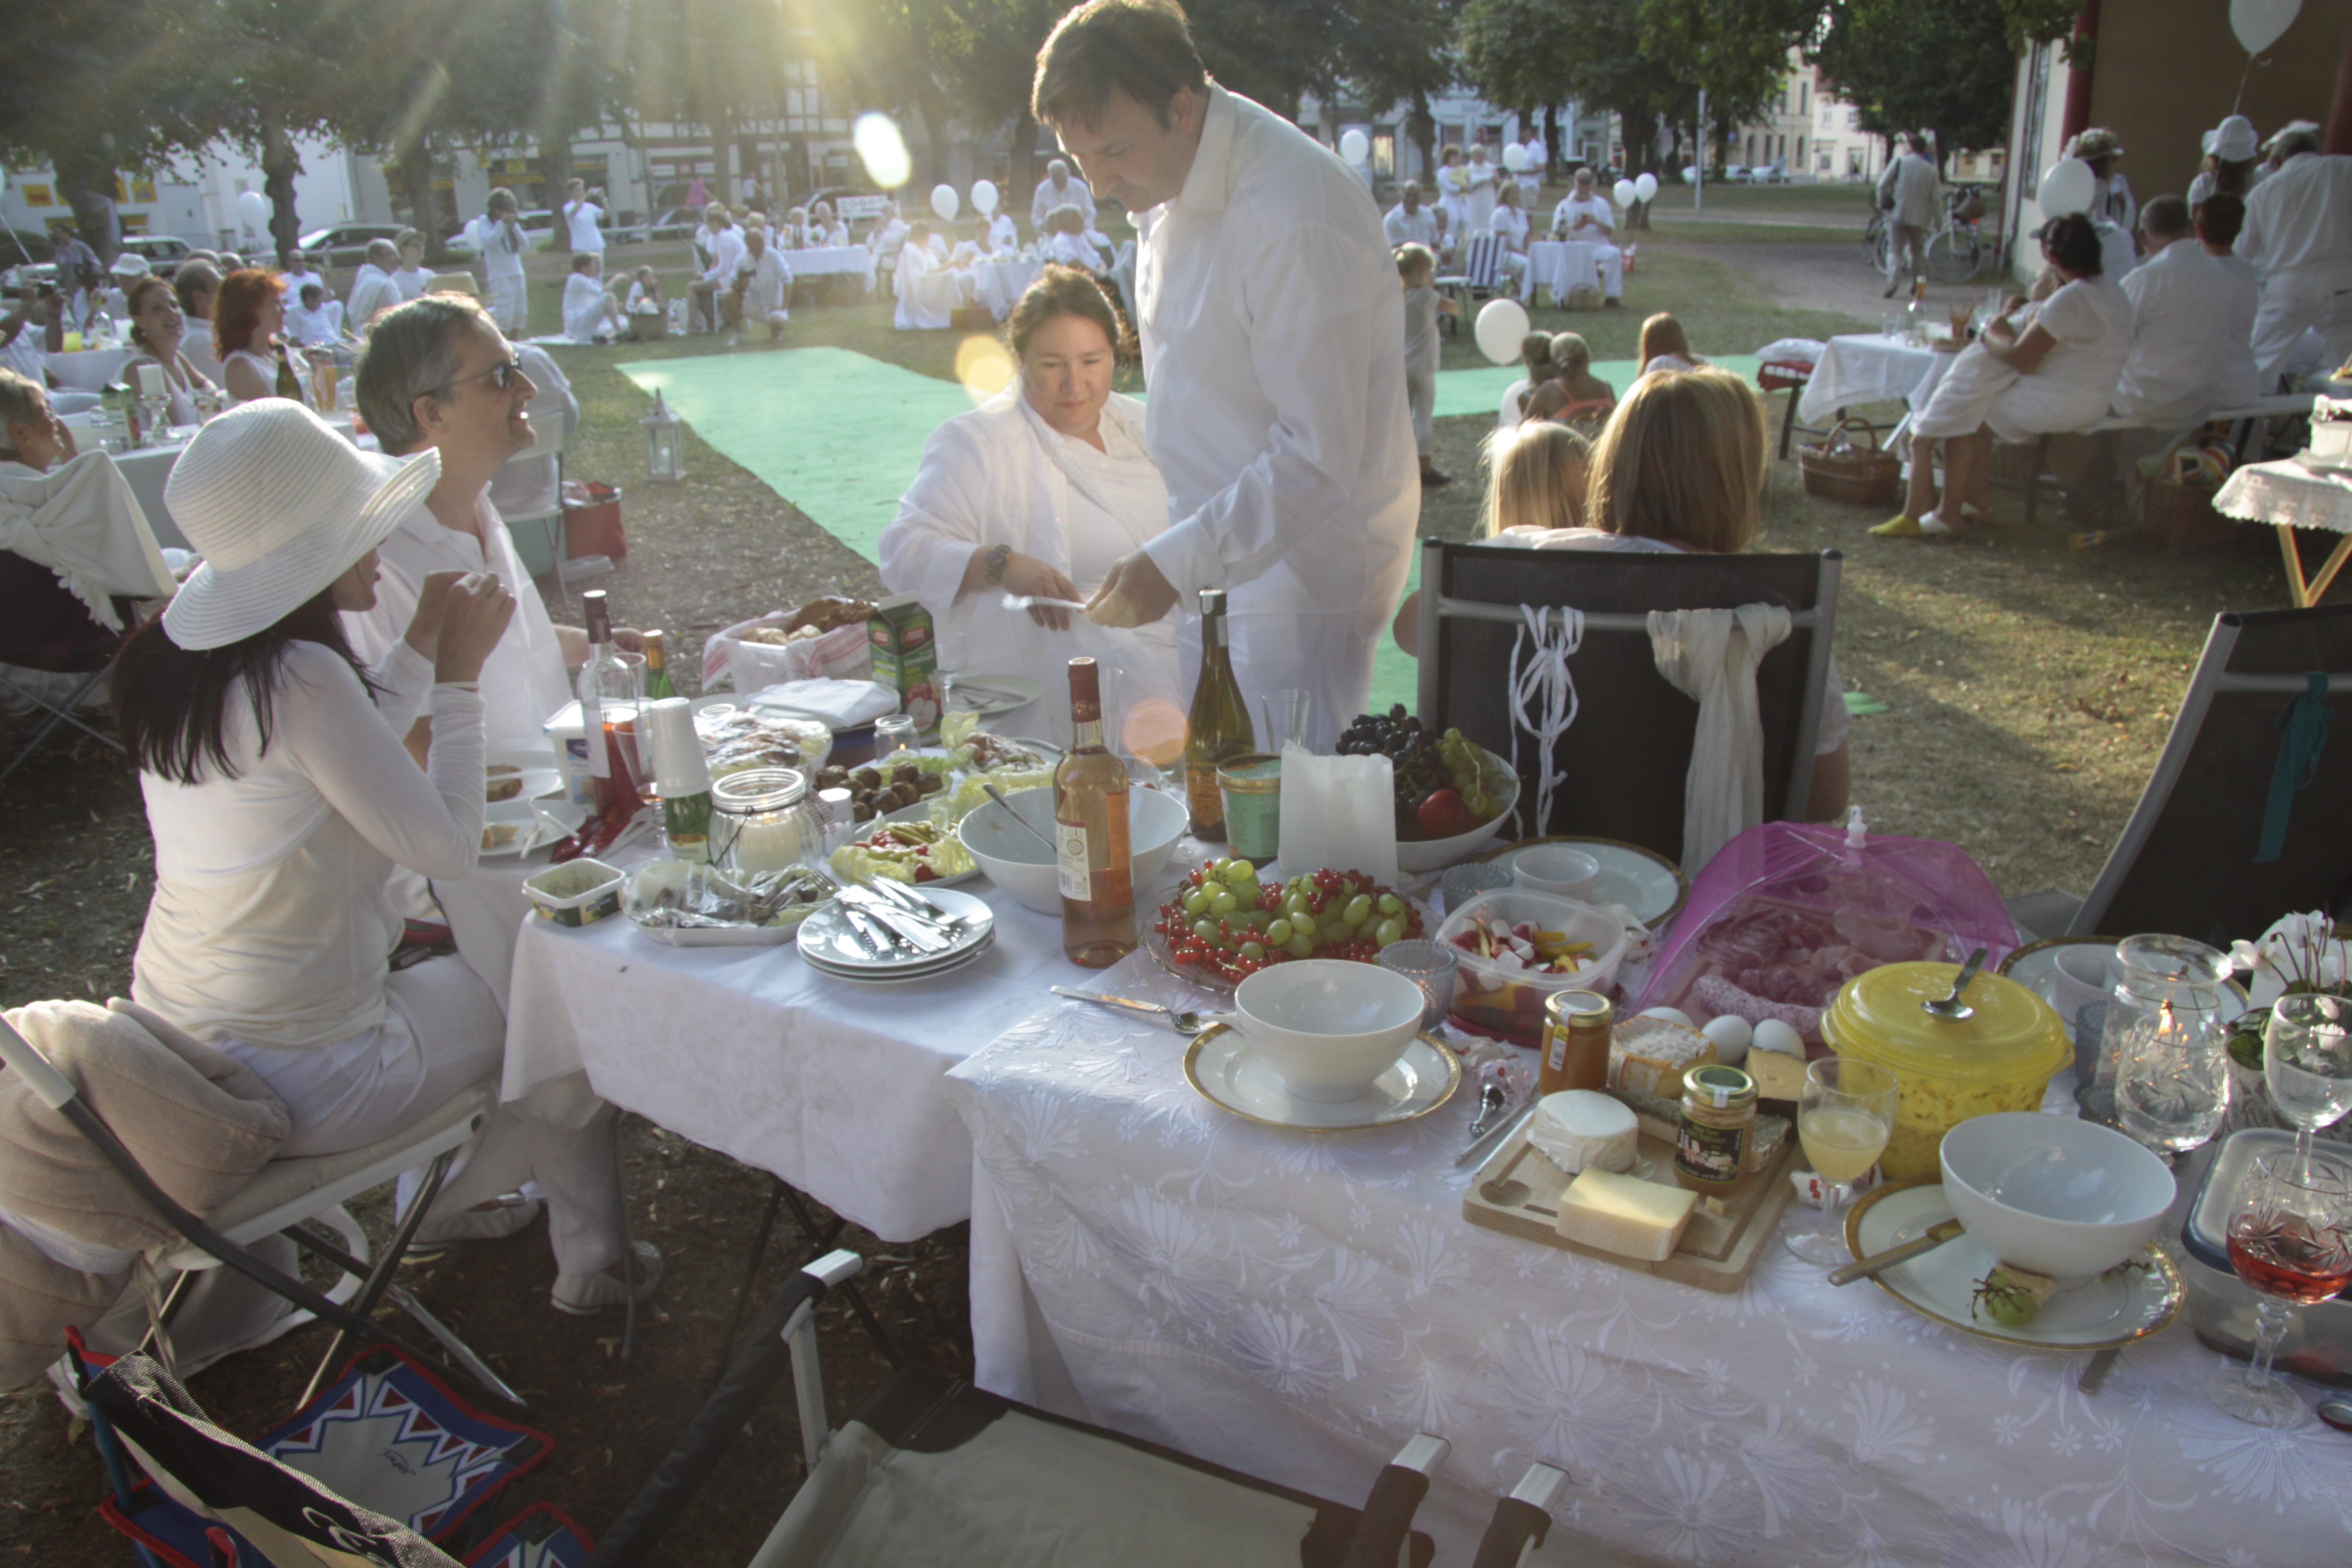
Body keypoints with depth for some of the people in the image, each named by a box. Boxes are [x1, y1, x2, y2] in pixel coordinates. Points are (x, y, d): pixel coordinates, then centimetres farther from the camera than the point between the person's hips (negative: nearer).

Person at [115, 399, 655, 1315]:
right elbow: (448, 847, -20)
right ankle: (590, 1262, 29)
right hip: (295, 1085, -8)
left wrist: (421, 646, 10)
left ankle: (449, 1200, 40)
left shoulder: (169, 662, 1)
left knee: (452, 974, 29)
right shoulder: (299, 678, -26)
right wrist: (459, 680, -12)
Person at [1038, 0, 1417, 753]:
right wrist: (1176, 557, 15)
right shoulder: (1167, 191, 7)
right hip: (1218, 563, 8)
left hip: (1300, 576, -8)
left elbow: (1319, 458, -24)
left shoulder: (1296, 217, -23)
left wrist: (1176, 563, -26)